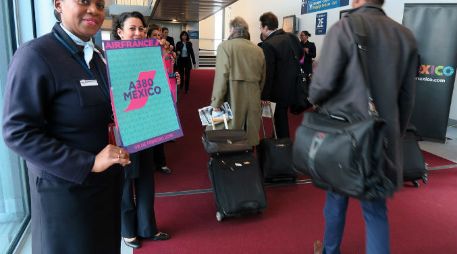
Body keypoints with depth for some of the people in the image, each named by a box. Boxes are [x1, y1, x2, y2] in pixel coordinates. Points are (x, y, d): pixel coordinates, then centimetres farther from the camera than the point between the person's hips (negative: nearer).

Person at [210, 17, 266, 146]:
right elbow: (262, 78, 14)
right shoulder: (258, 50, 8)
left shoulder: (225, 46, -6)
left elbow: (221, 76, -13)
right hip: (254, 101, 5)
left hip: (233, 100, -5)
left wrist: (216, 102, -7)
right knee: (251, 139, 11)